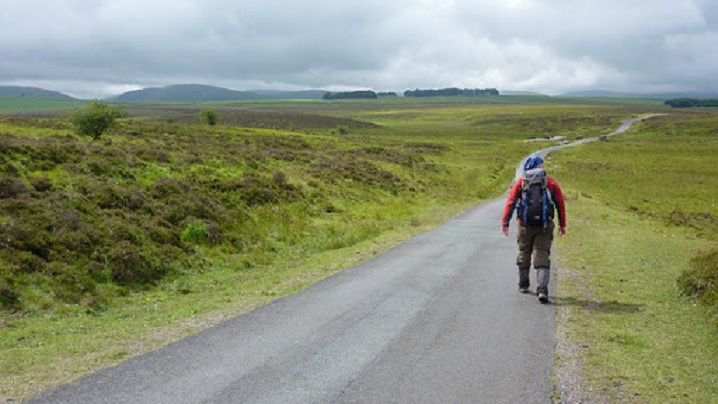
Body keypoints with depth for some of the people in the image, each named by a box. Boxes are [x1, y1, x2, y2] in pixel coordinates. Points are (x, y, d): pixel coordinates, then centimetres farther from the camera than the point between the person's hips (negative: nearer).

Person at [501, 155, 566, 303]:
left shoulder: (520, 183, 0)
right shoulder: (551, 183, 2)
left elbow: (510, 203, -4)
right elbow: (561, 205, 4)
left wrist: (505, 223, -3)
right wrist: (562, 225, 13)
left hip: (525, 226, 1)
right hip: (545, 226, 0)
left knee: (524, 255, 17)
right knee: (542, 257, -2)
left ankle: (523, 285, 33)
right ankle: (542, 290, -14)